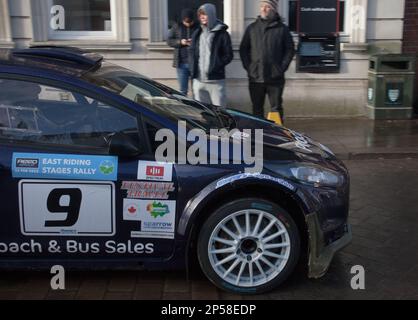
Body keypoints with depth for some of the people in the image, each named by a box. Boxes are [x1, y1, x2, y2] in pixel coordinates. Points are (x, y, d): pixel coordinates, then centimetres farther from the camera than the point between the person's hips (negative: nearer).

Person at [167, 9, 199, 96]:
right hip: (181, 63, 2)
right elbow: (169, 40, 5)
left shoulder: (199, 27, -1)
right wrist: (180, 42, -12)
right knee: (183, 90, 9)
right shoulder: (177, 27, 5)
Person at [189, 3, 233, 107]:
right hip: (198, 80, 5)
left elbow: (229, 55, -2)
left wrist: (216, 67, -13)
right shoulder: (197, 33, 13)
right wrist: (193, 69, 4)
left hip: (216, 80, -5)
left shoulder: (221, 33, -2)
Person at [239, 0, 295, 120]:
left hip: (275, 78, -2)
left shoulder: (282, 28, 2)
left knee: (276, 108, 3)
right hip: (255, 78, 2)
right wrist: (248, 66, -1)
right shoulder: (252, 28, 8)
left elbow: (290, 49, 3)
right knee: (257, 108, 9)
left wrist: (282, 67, -7)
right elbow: (243, 49, 10)